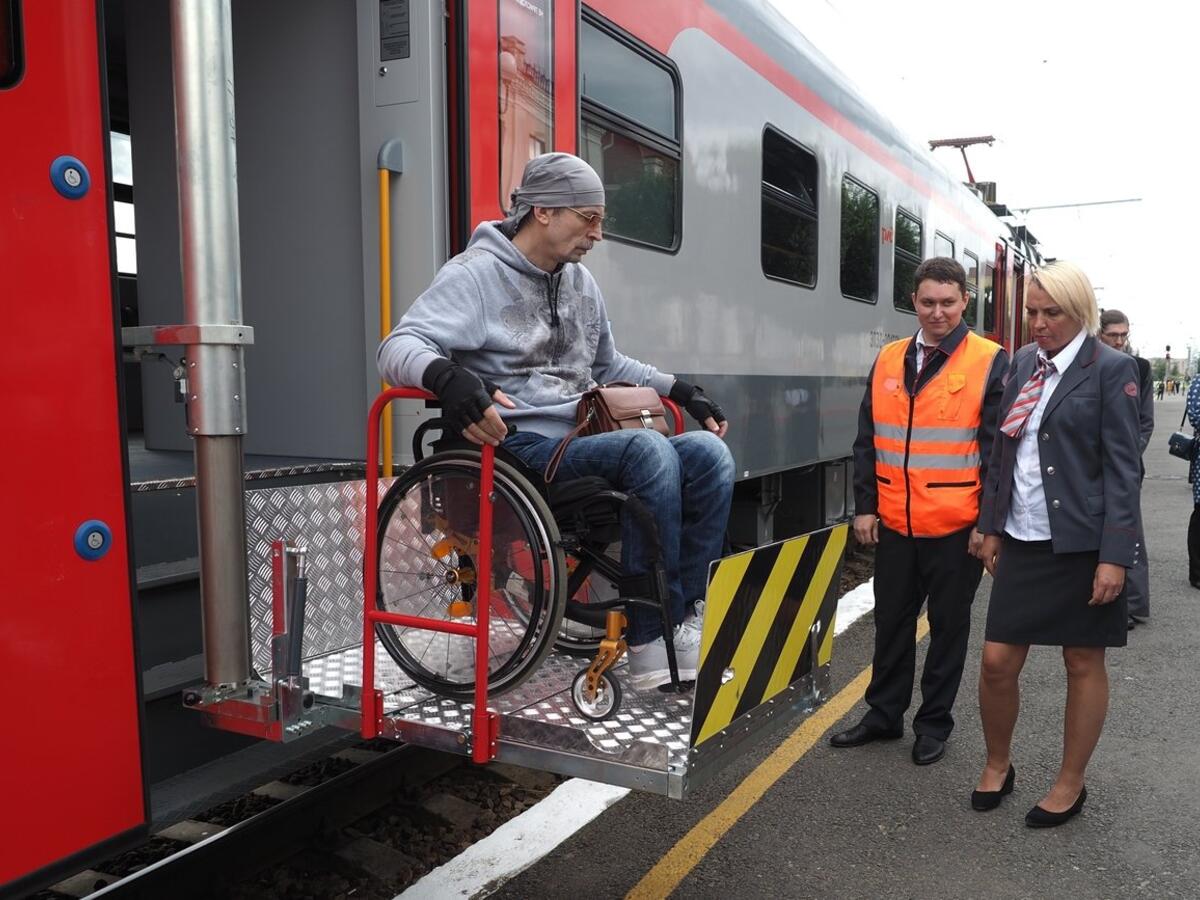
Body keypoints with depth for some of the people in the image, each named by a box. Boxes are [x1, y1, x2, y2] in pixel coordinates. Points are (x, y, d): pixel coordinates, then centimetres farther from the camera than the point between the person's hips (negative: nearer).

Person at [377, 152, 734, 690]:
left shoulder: (581, 281, 19)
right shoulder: (476, 273, -4)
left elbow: (608, 365, 33)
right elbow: (398, 348, -16)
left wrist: (682, 392, 23)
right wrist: (445, 375, -39)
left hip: (584, 439, 8)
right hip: (523, 446, -8)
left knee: (709, 454, -11)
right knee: (649, 449, -30)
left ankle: (682, 616, -10)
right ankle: (651, 641, -23)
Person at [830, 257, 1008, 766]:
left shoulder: (989, 363, -6)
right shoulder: (888, 361, 6)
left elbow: (998, 449, -8)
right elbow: (867, 441, 8)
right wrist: (865, 507, 4)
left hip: (956, 527, -4)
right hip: (894, 523, 4)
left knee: (948, 625, 11)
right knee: (891, 621, 15)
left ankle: (934, 722, 27)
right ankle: (884, 714, 31)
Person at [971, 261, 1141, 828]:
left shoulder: (1111, 369, -7)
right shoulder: (1024, 362, 8)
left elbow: (1123, 469, -10)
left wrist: (1115, 555, -14)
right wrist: (992, 526, 11)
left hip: (1082, 543, -4)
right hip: (1024, 541, 5)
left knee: (1083, 664, 10)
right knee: (996, 661, 4)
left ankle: (1070, 784, 27)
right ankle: (997, 765, 27)